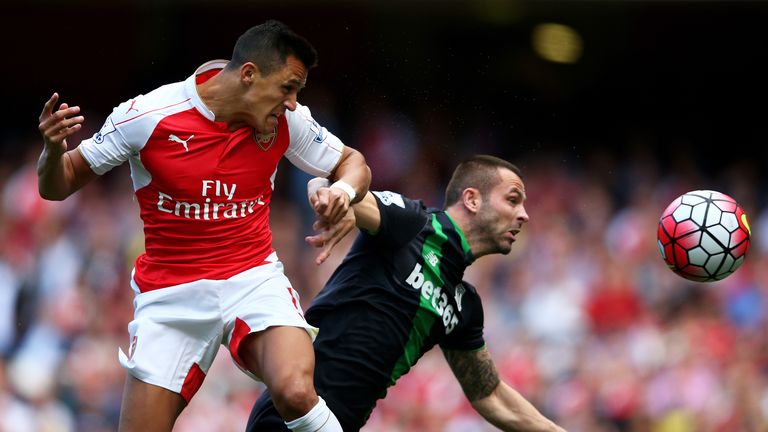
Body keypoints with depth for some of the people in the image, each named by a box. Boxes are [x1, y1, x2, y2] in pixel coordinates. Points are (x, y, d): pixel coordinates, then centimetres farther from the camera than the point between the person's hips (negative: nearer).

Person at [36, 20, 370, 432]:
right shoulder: (146, 115, -12)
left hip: (253, 278, 1)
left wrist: (344, 190, -13)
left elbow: (352, 162, 11)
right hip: (170, 296, -1)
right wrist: (53, 150, -27)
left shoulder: (286, 120, -5)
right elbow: (58, 187, -3)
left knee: (296, 392, -29)